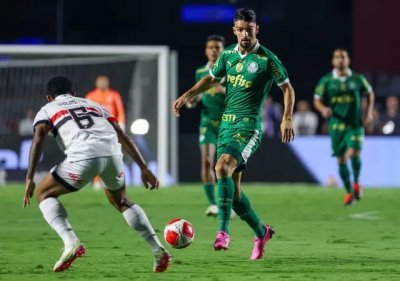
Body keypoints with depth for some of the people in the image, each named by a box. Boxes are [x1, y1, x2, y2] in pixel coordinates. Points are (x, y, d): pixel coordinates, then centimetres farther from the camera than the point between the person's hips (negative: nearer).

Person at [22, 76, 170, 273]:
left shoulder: (47, 110, 24)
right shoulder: (93, 105, 35)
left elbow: (38, 139, 4)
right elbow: (123, 137, 26)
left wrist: (29, 179, -1)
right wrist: (144, 169, 26)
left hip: (83, 156, -4)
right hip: (112, 153, 4)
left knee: (44, 194, 18)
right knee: (119, 200, 31)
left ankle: (71, 242, -5)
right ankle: (158, 250, 20)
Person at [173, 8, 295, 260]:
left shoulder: (266, 59, -6)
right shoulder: (228, 55, 10)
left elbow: (287, 88, 1)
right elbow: (210, 79, 25)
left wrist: (287, 118, -11)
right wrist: (188, 95, 11)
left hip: (248, 125, -7)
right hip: (226, 124, 7)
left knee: (223, 167, -30)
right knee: (233, 188, 7)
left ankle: (223, 231, -29)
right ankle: (261, 232, 26)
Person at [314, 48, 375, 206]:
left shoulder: (357, 79, 1)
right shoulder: (326, 81, 0)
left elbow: (370, 93, 16)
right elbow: (317, 100, 3)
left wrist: (369, 112, 6)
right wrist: (323, 109, -18)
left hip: (355, 124, -1)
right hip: (336, 125, 1)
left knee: (354, 154, -19)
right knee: (341, 160, 2)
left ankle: (356, 183, 9)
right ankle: (349, 192, 19)